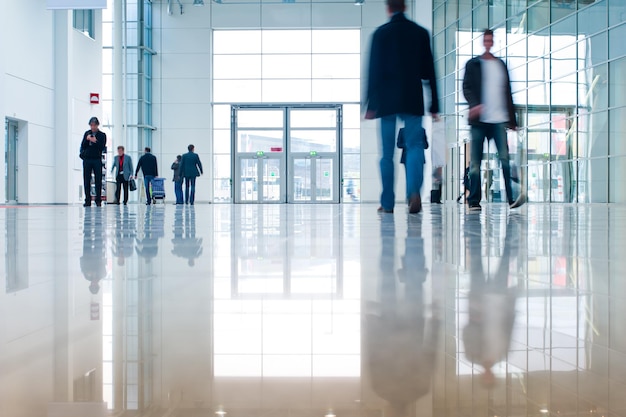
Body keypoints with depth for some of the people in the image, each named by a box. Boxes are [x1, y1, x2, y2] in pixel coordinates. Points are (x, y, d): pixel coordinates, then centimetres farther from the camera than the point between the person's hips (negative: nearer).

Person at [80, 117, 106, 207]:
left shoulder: (102, 135, 4)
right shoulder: (87, 133, 12)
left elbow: (102, 147, -5)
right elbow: (82, 146, 7)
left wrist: (95, 141, -18)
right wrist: (87, 140, -10)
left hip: (97, 159, -2)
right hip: (87, 159, 3)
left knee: (98, 180, -3)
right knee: (86, 180, 0)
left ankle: (98, 200, 1)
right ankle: (87, 200, 2)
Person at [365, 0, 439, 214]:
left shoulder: (381, 33, 1)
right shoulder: (421, 33, 7)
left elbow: (374, 70, -3)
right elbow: (429, 71, 7)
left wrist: (371, 105, -1)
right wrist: (434, 105, 9)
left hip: (387, 100, -1)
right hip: (413, 100, 1)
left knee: (387, 152, 5)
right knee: (415, 147, 2)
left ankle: (387, 203, 6)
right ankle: (414, 191, -22)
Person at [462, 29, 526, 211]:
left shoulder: (501, 65, 17)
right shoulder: (473, 64, 9)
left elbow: (507, 93, 18)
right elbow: (466, 87, -2)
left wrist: (512, 119, 13)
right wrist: (474, 104, -22)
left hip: (499, 120, 2)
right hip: (479, 120, -2)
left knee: (505, 158, -11)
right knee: (475, 162, 1)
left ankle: (512, 198, -16)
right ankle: (474, 201, 6)